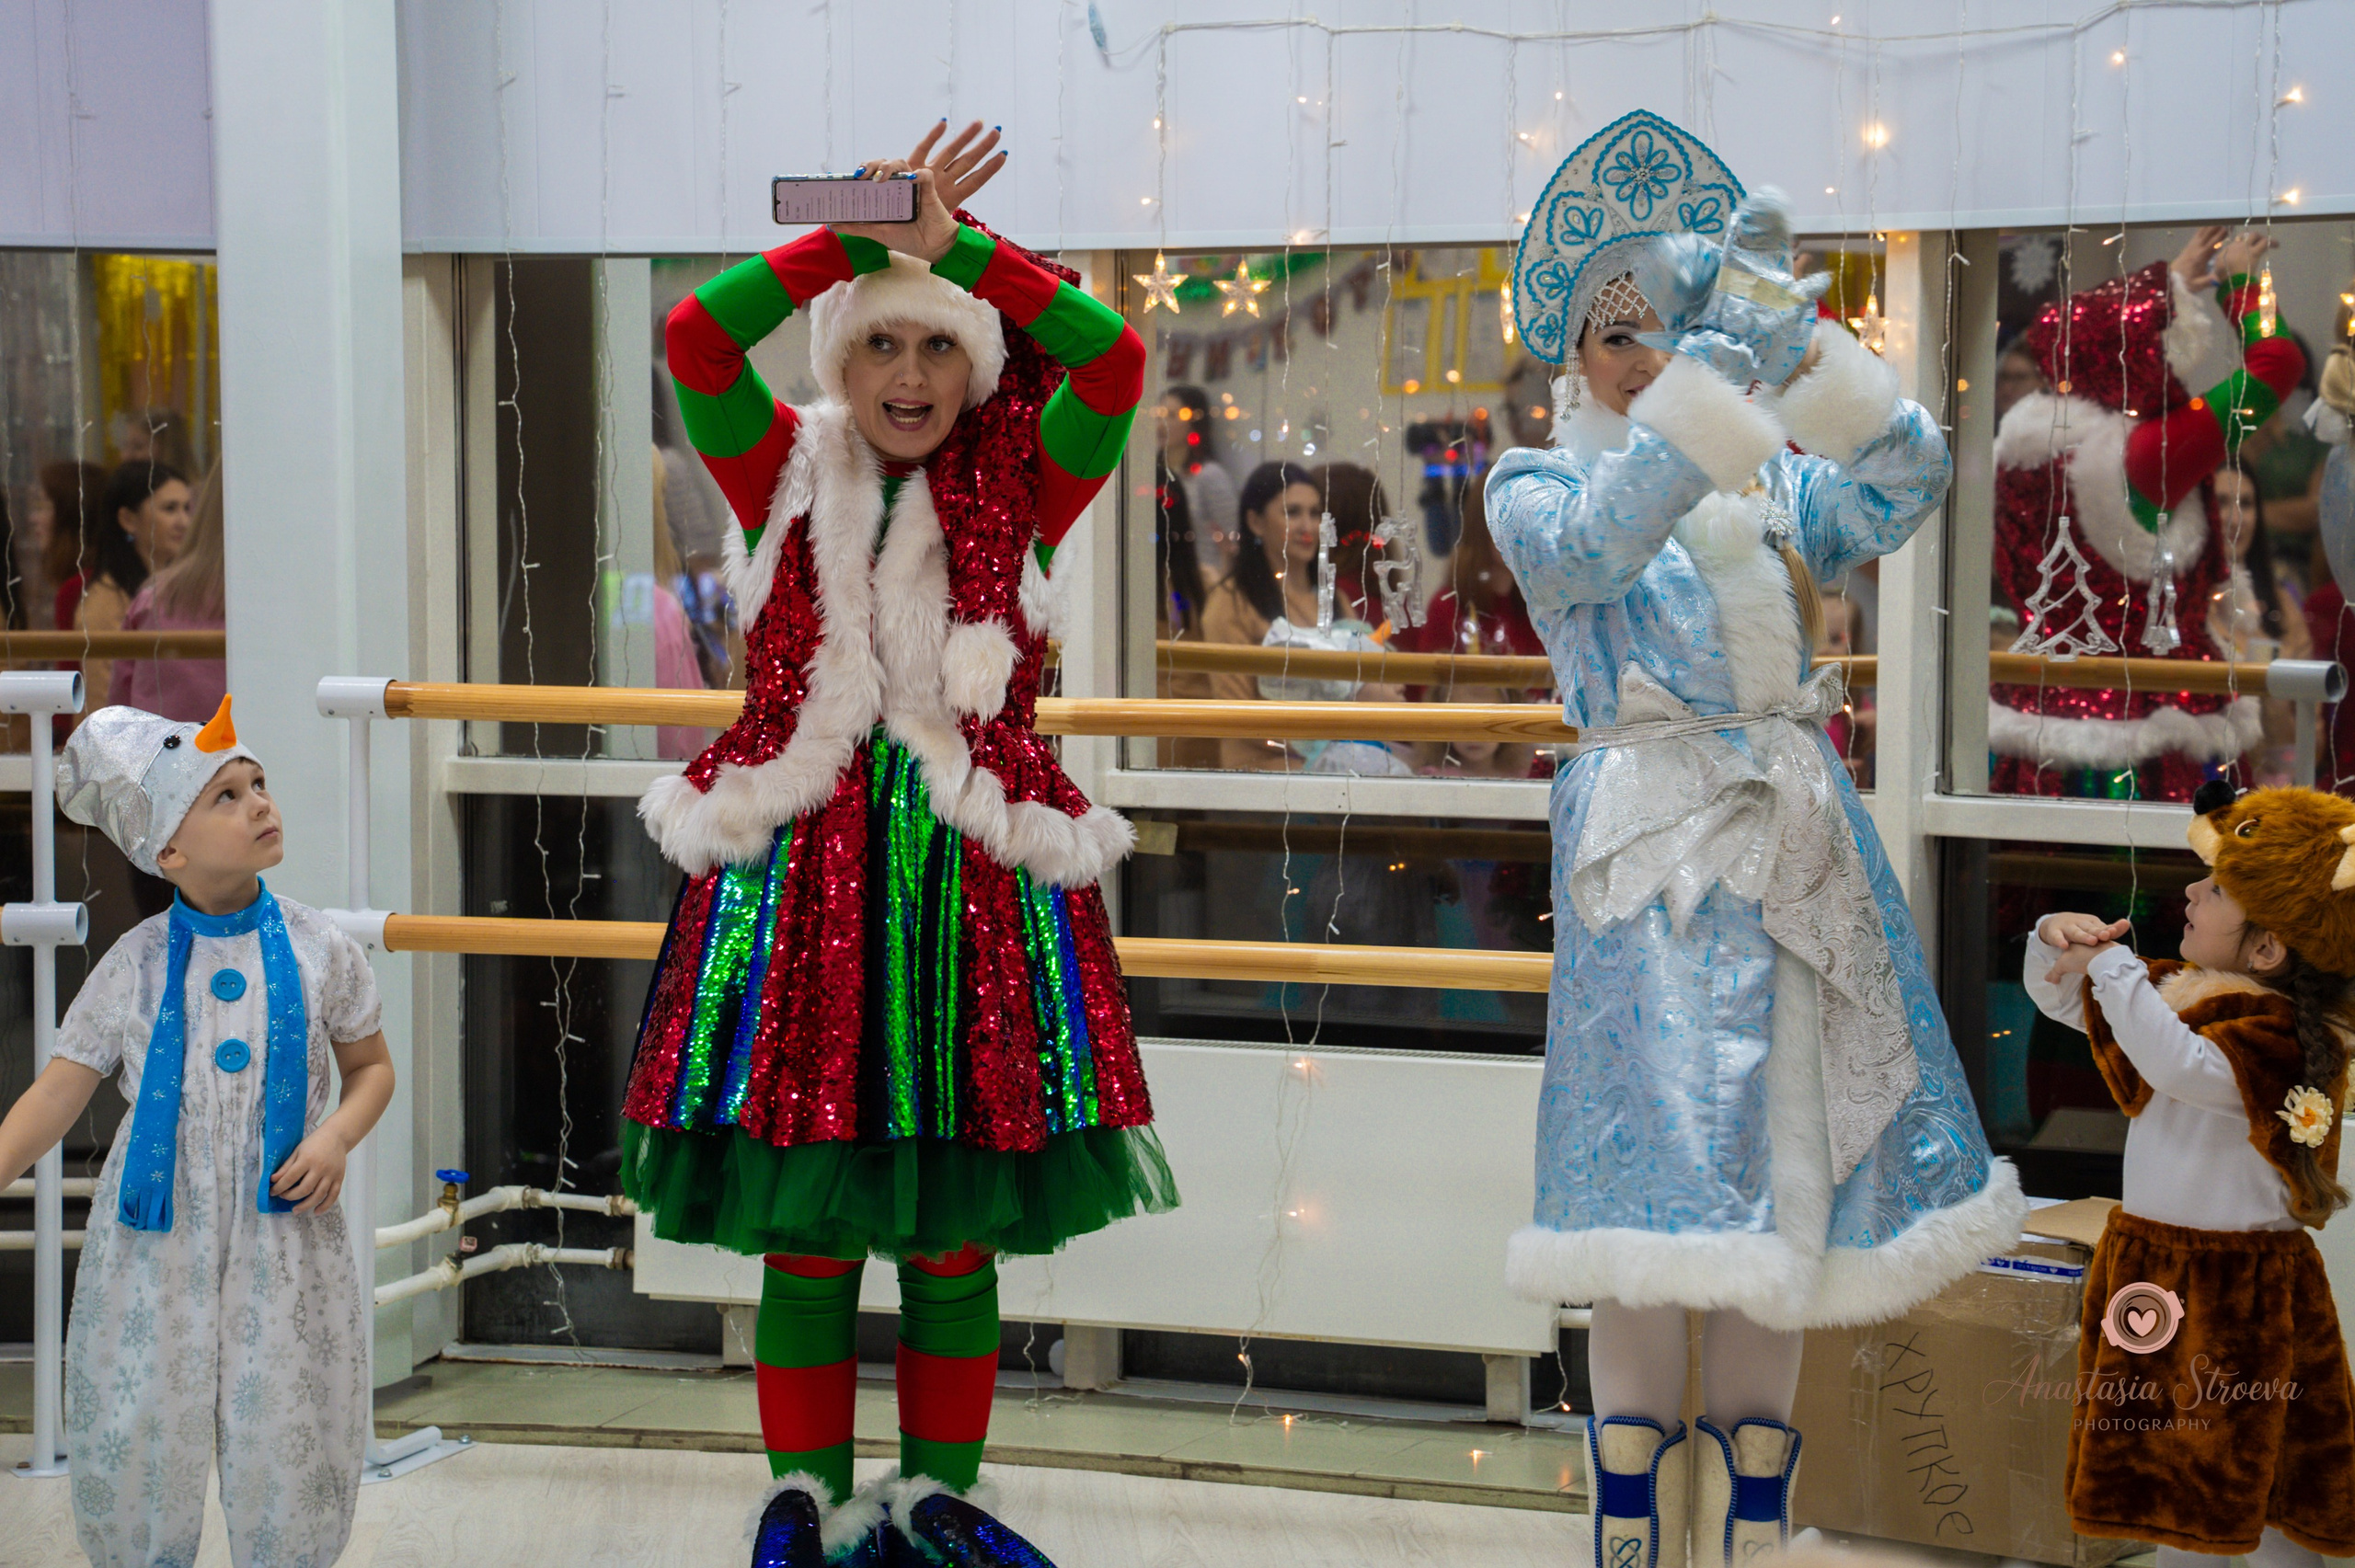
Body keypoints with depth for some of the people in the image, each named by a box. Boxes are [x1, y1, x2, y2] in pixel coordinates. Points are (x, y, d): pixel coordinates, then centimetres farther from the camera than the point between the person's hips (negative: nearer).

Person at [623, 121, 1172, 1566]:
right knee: (803, 1228, 3)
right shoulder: (785, 478, 8)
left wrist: (949, 242, -7)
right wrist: (868, 240, -7)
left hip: (973, 883, 0)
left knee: (953, 1231, 5)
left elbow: (1111, 357, -9)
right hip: (797, 875, 0)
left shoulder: (1018, 496, 6)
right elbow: (698, 336, -7)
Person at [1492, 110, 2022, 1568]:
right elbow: (1595, 542, -15)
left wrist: (1796, 342, -10)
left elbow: (1906, 485, 1)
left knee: (1790, 1178, 4)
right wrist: (1722, 369, -24)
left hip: (1803, 834, 4)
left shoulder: (1773, 482, 18)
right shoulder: (1535, 485, 8)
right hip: (1652, 845, -4)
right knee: (1664, 1183, -9)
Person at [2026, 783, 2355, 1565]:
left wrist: (2114, 967, -33)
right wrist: (2057, 941, -6)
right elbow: (2056, 998, 16)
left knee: (2249, 1489, 1)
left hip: (2238, 1282, -9)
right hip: (2146, 1260, 9)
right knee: (2160, 1471, 17)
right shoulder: (2174, 988, 4)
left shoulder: (2278, 1029, -22)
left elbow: (2183, 1067, -42)